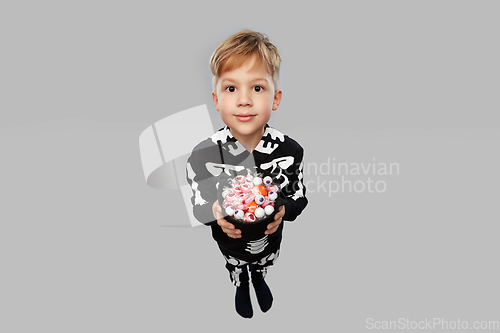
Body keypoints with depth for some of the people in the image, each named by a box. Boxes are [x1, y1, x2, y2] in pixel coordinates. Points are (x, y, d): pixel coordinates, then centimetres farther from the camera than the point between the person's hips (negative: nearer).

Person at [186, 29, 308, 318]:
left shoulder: (290, 150, -26)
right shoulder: (203, 155, -30)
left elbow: (300, 197, -13)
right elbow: (197, 205, -17)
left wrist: (284, 210, -34)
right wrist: (214, 213, -39)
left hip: (270, 238, 2)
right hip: (229, 241, -1)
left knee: (264, 266, 35)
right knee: (235, 269, 33)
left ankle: (259, 280, 73)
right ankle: (241, 288, 69)